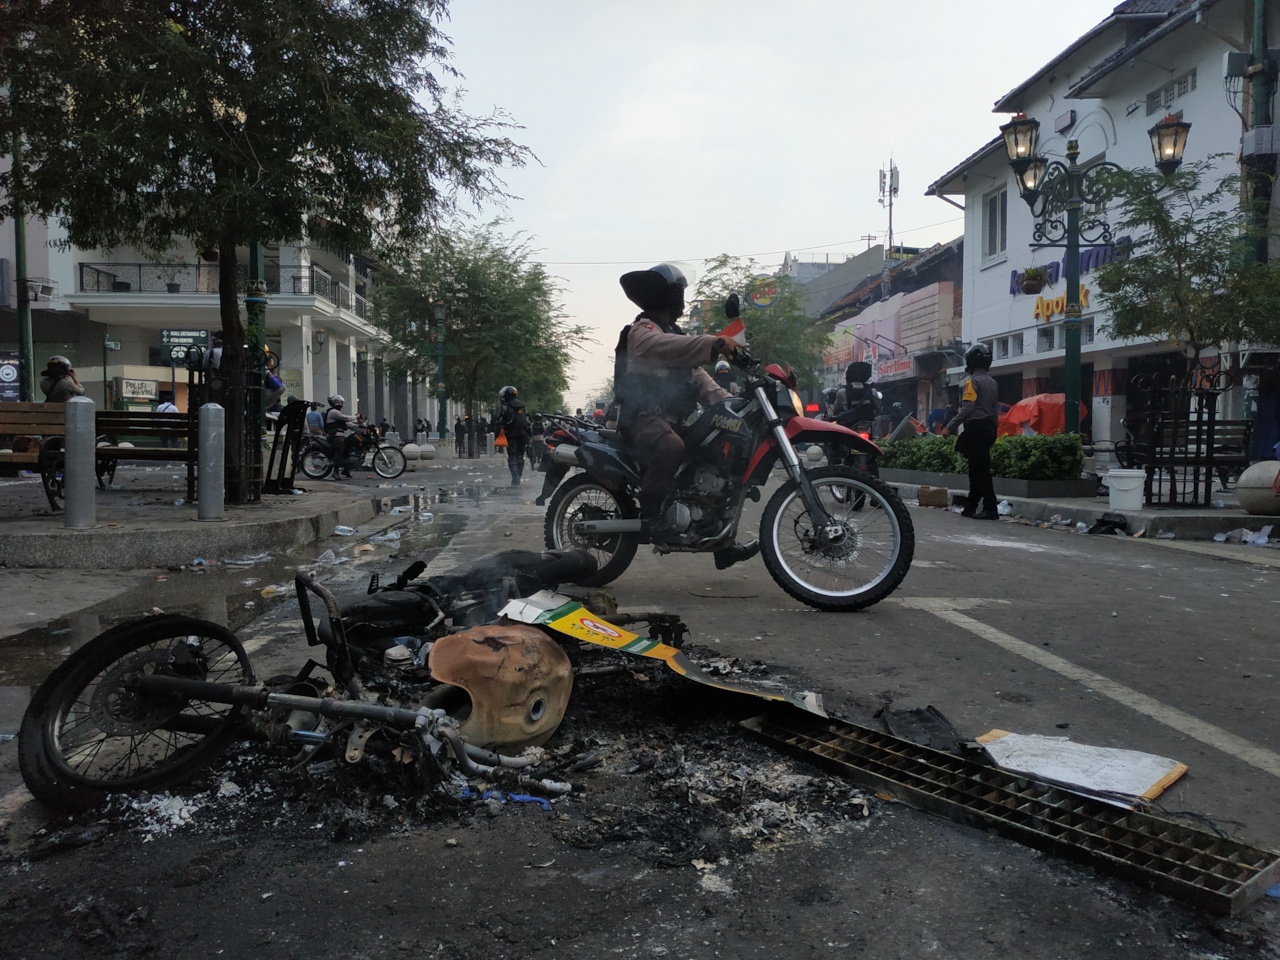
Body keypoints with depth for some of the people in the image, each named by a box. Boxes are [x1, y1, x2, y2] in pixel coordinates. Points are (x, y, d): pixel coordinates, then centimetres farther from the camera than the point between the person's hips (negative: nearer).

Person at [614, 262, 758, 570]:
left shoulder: (671, 332, 24)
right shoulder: (643, 330, -5)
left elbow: (696, 374, 15)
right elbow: (668, 347, -30)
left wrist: (728, 402, -1)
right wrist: (716, 343, -44)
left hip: (670, 418, 10)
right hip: (644, 416, -10)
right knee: (670, 448, -41)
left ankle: (723, 544, 10)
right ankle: (650, 515, -28)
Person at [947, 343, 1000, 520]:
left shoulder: (973, 381, -10)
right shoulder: (992, 382, 16)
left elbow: (967, 408, -19)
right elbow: (994, 407, 18)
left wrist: (951, 426, -15)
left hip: (976, 429, -9)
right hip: (988, 427, 9)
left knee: (980, 470, -8)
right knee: (977, 469, 12)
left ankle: (990, 509, -11)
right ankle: (971, 506, 17)